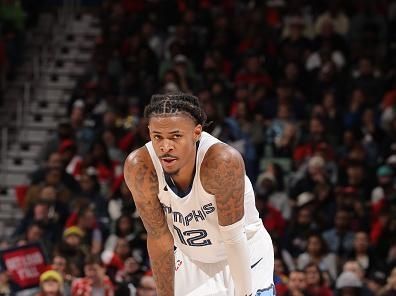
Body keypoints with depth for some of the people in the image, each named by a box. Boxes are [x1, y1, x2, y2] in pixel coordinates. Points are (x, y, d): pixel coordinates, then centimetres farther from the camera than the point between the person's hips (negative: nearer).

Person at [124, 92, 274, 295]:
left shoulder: (223, 161, -33)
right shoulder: (139, 168, -24)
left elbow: (234, 239, -26)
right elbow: (159, 238, -15)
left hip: (244, 259, -2)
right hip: (191, 261, 3)